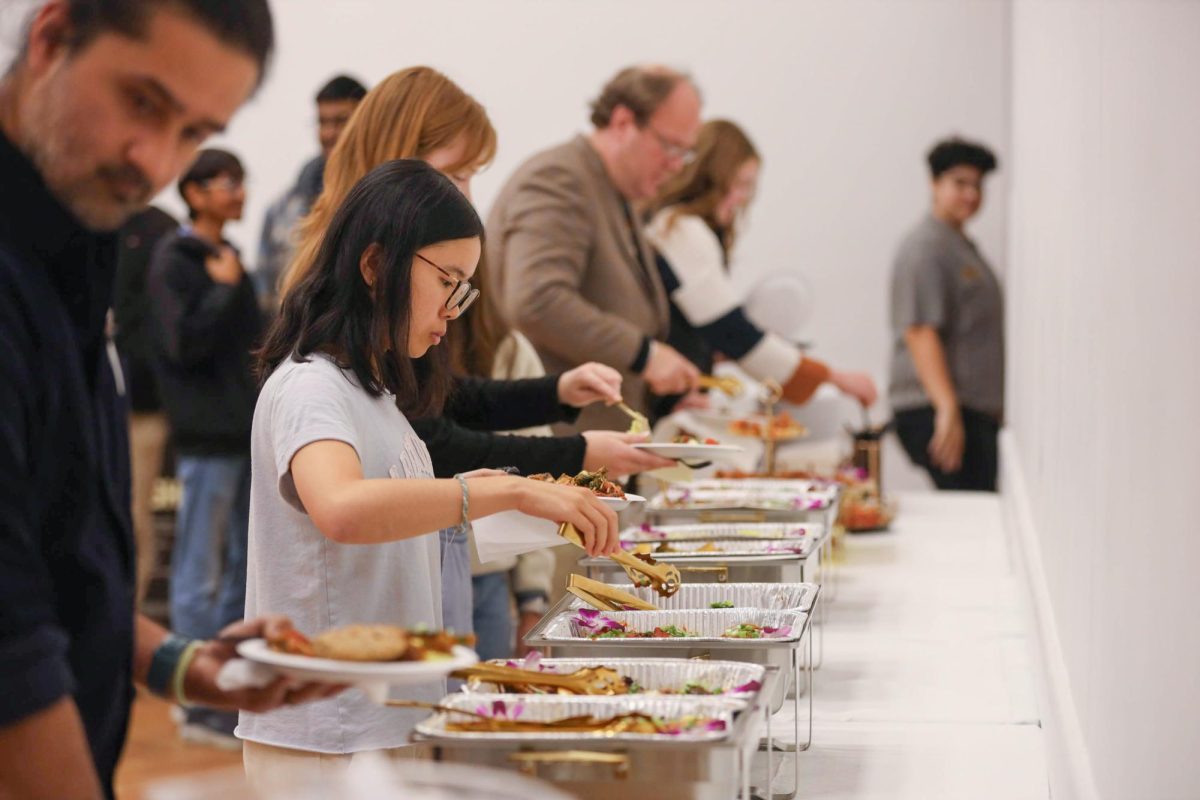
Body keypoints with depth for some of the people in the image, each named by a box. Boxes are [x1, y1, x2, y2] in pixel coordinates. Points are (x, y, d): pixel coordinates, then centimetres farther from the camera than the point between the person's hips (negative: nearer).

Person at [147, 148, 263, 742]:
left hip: (244, 431, 9)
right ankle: (199, 705, 3)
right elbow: (185, 342, -18)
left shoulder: (226, 258, 16)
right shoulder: (174, 260, -9)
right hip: (207, 435, -9)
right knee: (201, 575, -3)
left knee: (241, 566, 13)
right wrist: (224, 288, -14)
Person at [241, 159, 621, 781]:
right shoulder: (310, 386, -17)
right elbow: (340, 509, -37)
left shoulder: (371, 388, 14)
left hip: (385, 722, 9)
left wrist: (465, 492, 7)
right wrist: (510, 492, -37)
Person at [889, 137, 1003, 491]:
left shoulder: (963, 246, 21)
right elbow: (919, 333, -19)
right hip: (935, 411, -10)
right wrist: (948, 409, -26)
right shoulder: (925, 247, -10)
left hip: (977, 412, 10)